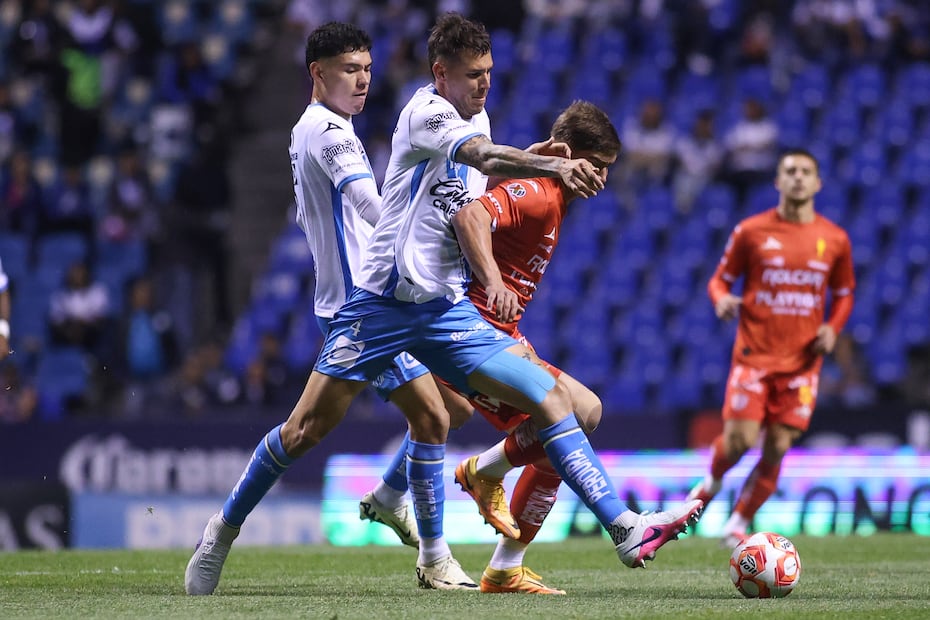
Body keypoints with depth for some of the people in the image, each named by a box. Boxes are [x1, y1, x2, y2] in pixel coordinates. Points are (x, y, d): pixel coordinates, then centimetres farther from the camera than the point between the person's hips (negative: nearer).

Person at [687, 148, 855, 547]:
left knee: (777, 450, -3)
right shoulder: (751, 231, -1)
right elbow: (720, 278, 7)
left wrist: (832, 328, -2)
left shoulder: (835, 240, 5)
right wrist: (721, 299, -16)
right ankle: (713, 481, 22)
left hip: (801, 361, 2)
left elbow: (844, 294, 17)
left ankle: (739, 524, 13)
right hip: (754, 355, -2)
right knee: (739, 439, -12)